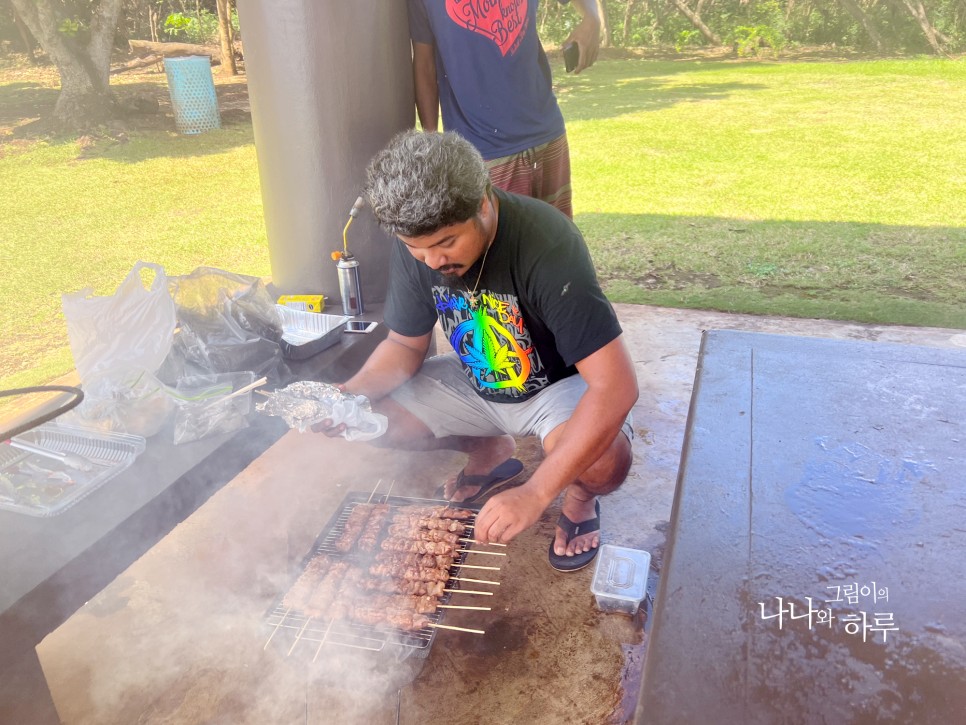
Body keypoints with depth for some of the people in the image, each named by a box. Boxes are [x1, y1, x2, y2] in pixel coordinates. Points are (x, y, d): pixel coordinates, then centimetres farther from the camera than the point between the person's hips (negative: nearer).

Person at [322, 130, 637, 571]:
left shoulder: (547, 245, -34)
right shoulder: (414, 249, -16)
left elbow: (616, 385, -37)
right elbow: (405, 346, -1)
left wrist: (535, 494, -43)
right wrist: (352, 393, -23)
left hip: (558, 385, -5)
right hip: (476, 383, 6)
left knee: (603, 461, -36)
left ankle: (579, 497, 4)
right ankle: (491, 451, 15)